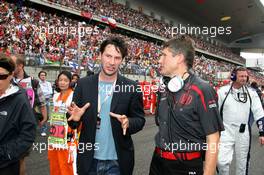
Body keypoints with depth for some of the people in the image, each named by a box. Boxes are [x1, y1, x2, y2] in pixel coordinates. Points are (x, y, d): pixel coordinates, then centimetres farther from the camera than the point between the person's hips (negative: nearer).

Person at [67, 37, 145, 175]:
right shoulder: (84, 84, -3)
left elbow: (140, 120, -1)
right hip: (88, 160, 2)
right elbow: (73, 122, 3)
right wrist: (75, 117, -18)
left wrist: (128, 123, -22)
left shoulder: (131, 87, -7)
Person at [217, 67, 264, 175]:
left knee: (243, 163, 14)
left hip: (243, 133, 2)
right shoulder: (223, 91, -4)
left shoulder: (251, 93, 2)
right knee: (222, 161, -10)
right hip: (226, 132, -2)